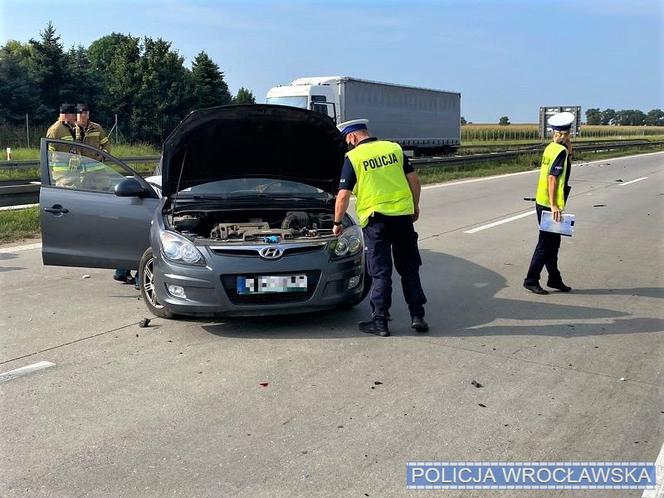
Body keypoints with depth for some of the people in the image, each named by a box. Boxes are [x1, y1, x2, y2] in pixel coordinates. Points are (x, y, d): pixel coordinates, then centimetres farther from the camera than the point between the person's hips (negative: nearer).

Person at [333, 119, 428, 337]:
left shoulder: (353, 157, -3)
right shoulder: (394, 148, 9)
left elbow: (343, 196, -6)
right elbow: (414, 180, 9)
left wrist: (337, 223, 7)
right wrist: (415, 206, 21)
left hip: (376, 219, -4)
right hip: (403, 215, 4)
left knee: (381, 272, 3)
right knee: (409, 269, 13)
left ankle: (380, 321, 8)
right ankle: (417, 316, 16)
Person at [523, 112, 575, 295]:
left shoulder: (551, 148, 9)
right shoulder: (561, 151, -16)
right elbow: (552, 178, -23)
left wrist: (569, 148, 10)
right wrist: (554, 206, -25)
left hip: (542, 202, 9)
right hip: (550, 204, -9)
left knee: (553, 242, 17)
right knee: (546, 243, -1)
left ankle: (555, 279, 27)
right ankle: (531, 280, 6)